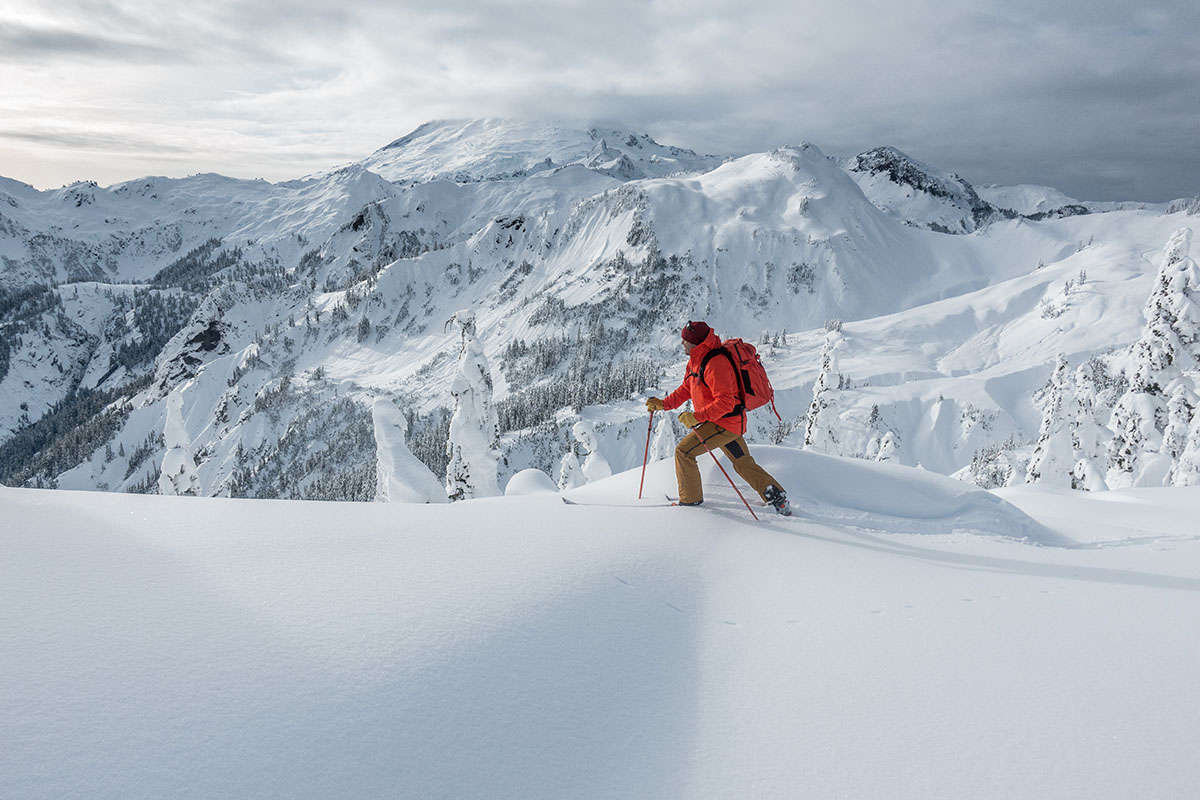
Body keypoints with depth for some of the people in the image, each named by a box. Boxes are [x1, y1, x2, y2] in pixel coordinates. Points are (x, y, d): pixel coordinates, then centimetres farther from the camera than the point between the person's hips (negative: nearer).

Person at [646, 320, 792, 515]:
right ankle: (778, 497, 21)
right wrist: (663, 404, 5)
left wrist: (697, 417, -30)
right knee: (744, 464, 18)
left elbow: (725, 403, -28)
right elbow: (686, 389, 16)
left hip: (726, 422, -10)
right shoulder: (696, 360, 7)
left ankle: (690, 499, 4)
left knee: (683, 450, -8)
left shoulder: (715, 364, -25)